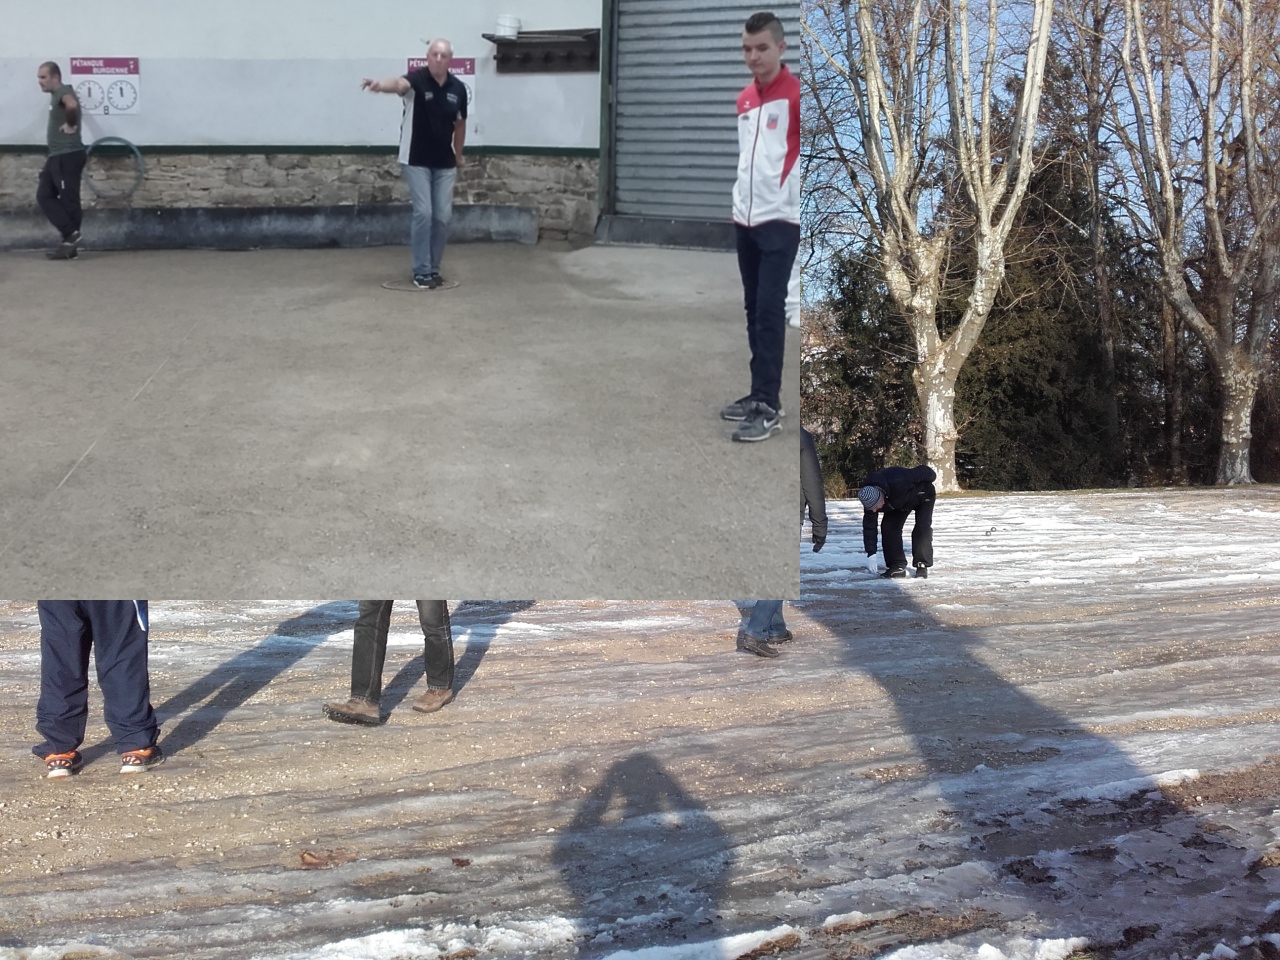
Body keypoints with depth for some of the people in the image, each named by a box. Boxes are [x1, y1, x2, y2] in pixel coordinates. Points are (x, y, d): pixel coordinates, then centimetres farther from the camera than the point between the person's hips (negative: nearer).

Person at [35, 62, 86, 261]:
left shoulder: (62, 91, -13)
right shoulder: (56, 95, 18)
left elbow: (72, 105, -36)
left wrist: (70, 125, -22)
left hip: (68, 155, -11)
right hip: (57, 155, 11)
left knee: (68, 199, -6)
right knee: (44, 195, 8)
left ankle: (71, 236, 0)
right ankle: (70, 237, 7)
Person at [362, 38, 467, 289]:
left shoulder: (458, 88, -1)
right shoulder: (416, 79, -14)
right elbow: (399, 83, -39)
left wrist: (458, 156, 16)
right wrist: (381, 85, -61)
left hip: (444, 163, 4)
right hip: (416, 161, -4)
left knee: (442, 216, 4)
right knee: (423, 213, -9)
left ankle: (433, 268, 18)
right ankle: (421, 271, 1)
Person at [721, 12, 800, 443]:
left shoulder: (796, 93, -9)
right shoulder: (744, 99, 13)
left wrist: (789, 202, -15)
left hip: (780, 221, -7)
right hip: (746, 220, 7)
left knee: (770, 311, -9)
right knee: (754, 310, 10)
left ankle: (768, 407, -7)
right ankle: (760, 394, 18)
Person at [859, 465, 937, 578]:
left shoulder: (898, 483, -48)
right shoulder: (869, 498, -28)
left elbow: (923, 471, -33)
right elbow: (869, 526, -22)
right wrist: (871, 554, -26)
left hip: (923, 495, -5)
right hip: (899, 503, 5)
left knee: (922, 527, -20)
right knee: (888, 526, -11)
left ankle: (922, 565, -11)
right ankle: (898, 566, -5)